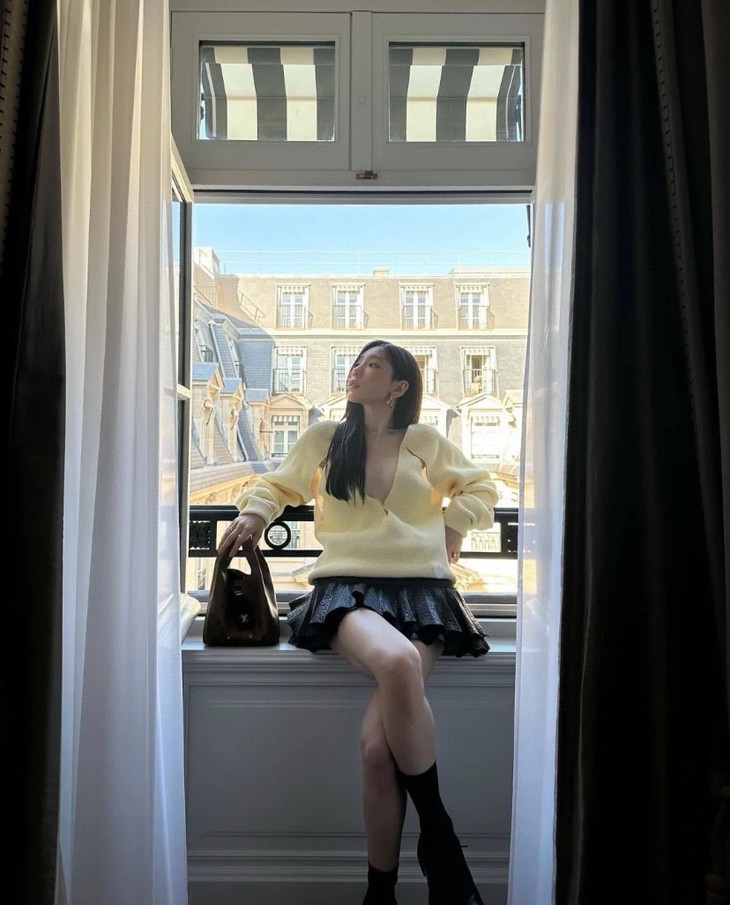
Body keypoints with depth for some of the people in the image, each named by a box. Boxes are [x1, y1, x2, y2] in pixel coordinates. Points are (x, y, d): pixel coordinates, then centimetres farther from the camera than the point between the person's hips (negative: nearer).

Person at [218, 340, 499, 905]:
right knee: (397, 662, -37)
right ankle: (437, 832, -14)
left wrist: (453, 530, 11)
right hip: (349, 588, 0)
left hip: (420, 589, 1)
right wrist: (255, 513, 5)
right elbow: (279, 484, 25)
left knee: (378, 742, -24)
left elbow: (480, 486, 26)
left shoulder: (425, 441, 13)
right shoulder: (324, 438, 13)